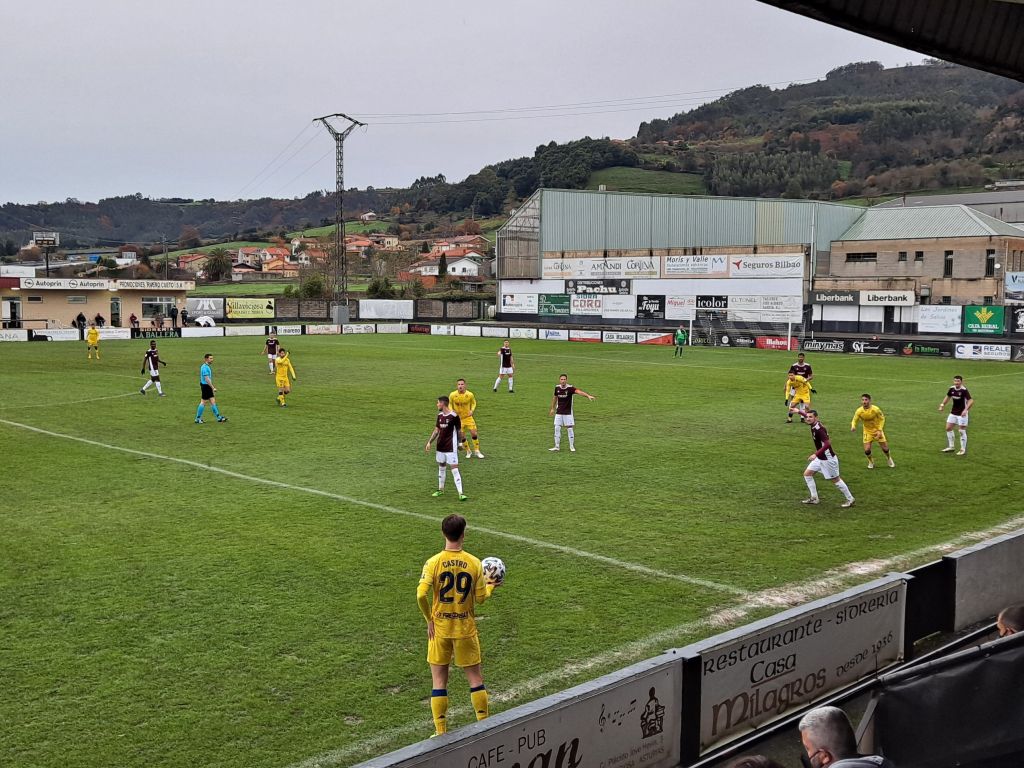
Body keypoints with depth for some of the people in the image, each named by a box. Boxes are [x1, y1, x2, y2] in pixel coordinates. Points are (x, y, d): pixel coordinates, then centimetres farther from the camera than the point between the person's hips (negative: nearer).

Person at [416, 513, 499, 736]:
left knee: (439, 680, 10)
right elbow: (480, 598, -3)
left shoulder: (433, 563, -11)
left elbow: (421, 595, -20)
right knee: (475, 678, 14)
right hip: (466, 629, 0)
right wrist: (490, 586, 18)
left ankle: (441, 732, 11)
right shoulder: (474, 563, -8)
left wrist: (429, 620, -5)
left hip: (440, 628, 0)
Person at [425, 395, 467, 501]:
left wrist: (460, 443, 1)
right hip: (440, 446, 7)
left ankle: (460, 493, -11)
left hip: (451, 448, -7)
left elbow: (459, 431, -4)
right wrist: (429, 442, 9)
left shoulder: (454, 416, -13)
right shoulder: (440, 415, 7)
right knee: (441, 467, 17)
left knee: (454, 469, -10)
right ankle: (440, 489, 32)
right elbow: (436, 430, 14)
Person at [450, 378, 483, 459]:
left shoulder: (470, 395, -13)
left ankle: (477, 451, 10)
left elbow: (473, 403, 6)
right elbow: (450, 404, 4)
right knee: (462, 436, 3)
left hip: (468, 417, 0)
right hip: (458, 418, 0)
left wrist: (472, 410, -11)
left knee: (474, 433, -5)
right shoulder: (452, 395, -14)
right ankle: (468, 451, 24)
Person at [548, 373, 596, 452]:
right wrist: (552, 408, 21)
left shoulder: (570, 388, -17)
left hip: (568, 413, -4)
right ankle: (557, 446, 14)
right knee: (557, 428, 3)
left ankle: (572, 446, 14)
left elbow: (578, 391, -35)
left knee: (569, 429, -1)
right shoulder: (557, 388, -3)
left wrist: (588, 396, -50)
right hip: (559, 412, 4)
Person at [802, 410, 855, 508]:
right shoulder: (814, 426, 0)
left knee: (835, 480, 2)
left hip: (828, 459, -9)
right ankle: (814, 498, 14)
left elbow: (827, 444, -35)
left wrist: (816, 454, -39)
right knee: (807, 474, 7)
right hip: (820, 458, 9)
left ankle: (850, 499, 18)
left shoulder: (818, 429, -26)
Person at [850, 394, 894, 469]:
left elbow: (882, 419, -8)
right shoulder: (859, 411, -20)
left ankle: (889, 459, 39)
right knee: (867, 450, -11)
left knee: (885, 448, 4)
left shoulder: (875, 409, -23)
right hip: (867, 432, 1)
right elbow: (854, 420, -9)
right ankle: (871, 462, 21)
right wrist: (853, 426, -33)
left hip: (877, 430, -1)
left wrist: (879, 430, -15)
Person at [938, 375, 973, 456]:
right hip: (953, 413, 6)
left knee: (962, 431, -1)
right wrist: (942, 404, 9)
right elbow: (948, 397, 19)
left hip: (962, 413, -6)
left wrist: (965, 410, -38)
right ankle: (950, 447, 19)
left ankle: (963, 449, 11)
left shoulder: (964, 390, -19)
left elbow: (971, 401, -27)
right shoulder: (952, 389, -1)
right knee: (948, 428, 6)